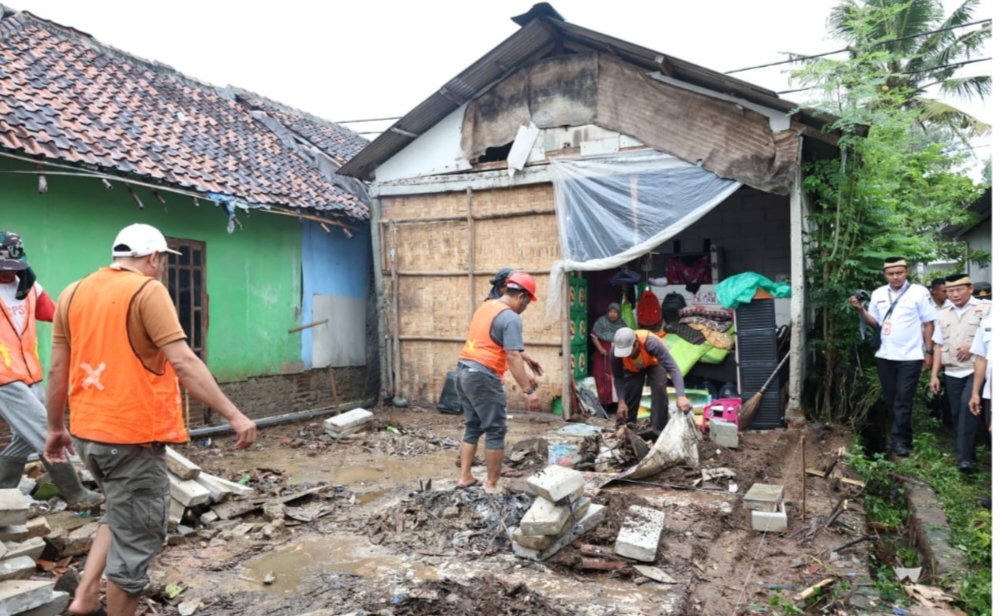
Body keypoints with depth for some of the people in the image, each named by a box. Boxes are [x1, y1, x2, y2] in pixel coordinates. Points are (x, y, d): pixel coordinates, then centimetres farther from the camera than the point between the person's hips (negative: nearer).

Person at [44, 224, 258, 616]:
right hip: (133, 435, -8)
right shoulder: (147, 291, -12)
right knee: (136, 538, 7)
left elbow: (57, 370, 11)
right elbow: (184, 364, -20)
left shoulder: (72, 294, 8)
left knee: (121, 515, 29)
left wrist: (55, 428, 21)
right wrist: (233, 415, -20)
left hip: (88, 432, 8)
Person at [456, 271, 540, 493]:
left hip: (463, 371, 9)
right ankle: (492, 485, 7)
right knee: (495, 431, 1)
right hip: (482, 377, -9)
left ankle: (465, 477, 21)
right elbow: (513, 357, -22)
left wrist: (524, 376, 26)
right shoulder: (511, 318, -13)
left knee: (472, 427, 18)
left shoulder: (485, 307, 16)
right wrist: (528, 391, -22)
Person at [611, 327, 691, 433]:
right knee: (628, 395, -10)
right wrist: (621, 401, -31)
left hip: (654, 363, -2)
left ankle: (659, 430, -11)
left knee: (659, 390, -21)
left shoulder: (650, 343, -46)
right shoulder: (617, 350, -37)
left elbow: (673, 368, -49)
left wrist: (681, 396, -60)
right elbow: (618, 377, -22)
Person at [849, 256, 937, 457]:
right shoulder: (878, 294, 6)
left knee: (903, 400, -3)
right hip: (885, 356, 5)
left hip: (910, 357, -5)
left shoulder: (919, 292, -6)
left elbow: (928, 324, -4)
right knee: (890, 399, 12)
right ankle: (904, 436, 27)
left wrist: (929, 352, -7)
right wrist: (861, 310, -6)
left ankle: (900, 440, 4)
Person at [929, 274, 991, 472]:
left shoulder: (985, 308, -1)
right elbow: (939, 346, 12)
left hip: (976, 370, -5)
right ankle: (968, 454, 22)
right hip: (952, 373, 5)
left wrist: (973, 346, -16)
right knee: (957, 414, 8)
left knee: (968, 405, -21)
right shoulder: (943, 314, 12)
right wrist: (934, 375, 9)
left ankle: (965, 457, -17)